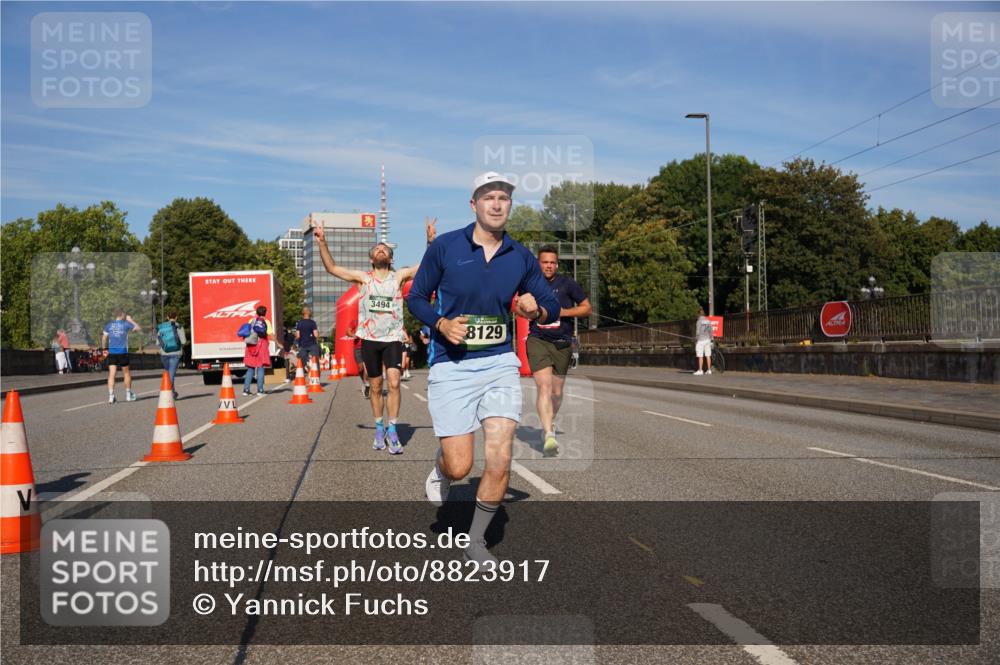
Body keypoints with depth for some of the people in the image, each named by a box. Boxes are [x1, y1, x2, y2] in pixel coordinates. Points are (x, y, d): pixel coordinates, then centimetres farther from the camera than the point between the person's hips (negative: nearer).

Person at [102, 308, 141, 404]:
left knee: (111, 374, -2)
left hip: (111, 352, 2)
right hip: (123, 352, -2)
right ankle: (128, 395, 23)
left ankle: (110, 396, -13)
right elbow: (139, 329, 11)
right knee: (126, 373, 14)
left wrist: (105, 349, 15)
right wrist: (130, 320, 20)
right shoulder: (126, 324, -1)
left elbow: (104, 338, 4)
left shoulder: (108, 324, 5)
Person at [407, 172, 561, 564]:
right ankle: (441, 470, 34)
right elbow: (416, 298, 6)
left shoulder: (521, 258, 4)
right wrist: (441, 324, -13)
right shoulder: (444, 247, -3)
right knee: (460, 466, -7)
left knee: (499, 462, -7)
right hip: (450, 366, -2)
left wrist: (536, 310, -10)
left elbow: (553, 308, 13)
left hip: (500, 363, 2)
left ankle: (476, 541, 16)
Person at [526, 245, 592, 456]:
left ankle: (549, 424, 38)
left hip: (562, 343, 1)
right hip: (537, 341, -1)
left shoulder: (567, 283, 2)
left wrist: (562, 312, -9)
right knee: (544, 386, -19)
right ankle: (548, 435, -26)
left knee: (556, 391, 11)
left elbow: (587, 308, 4)